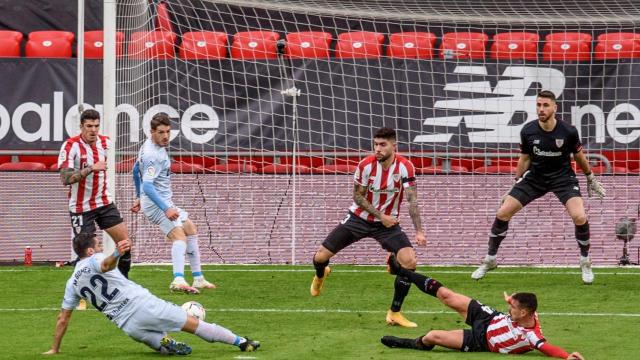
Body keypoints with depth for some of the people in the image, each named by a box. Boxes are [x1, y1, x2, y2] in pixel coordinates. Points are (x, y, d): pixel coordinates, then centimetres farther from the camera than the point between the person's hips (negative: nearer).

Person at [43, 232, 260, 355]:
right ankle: (240, 342, 4)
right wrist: (117, 254, -47)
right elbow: (106, 265, -24)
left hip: (127, 325, 4)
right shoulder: (95, 260, 4)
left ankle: (163, 342, -11)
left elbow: (63, 318, 19)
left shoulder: (72, 283, 17)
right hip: (141, 304, -4)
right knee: (193, 324, 3)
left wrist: (54, 349, 28)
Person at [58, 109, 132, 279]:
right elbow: (65, 178, -26)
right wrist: (91, 169, -31)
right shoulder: (70, 145, -16)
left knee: (125, 242, -1)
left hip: (104, 202, 5)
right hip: (81, 207, -5)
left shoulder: (105, 143, 0)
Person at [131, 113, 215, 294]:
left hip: (163, 201, 11)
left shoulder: (150, 147, 10)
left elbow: (136, 170, 24)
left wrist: (139, 197, 32)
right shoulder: (152, 154, -23)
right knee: (179, 235, -27)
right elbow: (147, 186, -30)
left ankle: (198, 279, 24)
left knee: (191, 229, 20)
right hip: (156, 203, -11)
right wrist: (166, 209, -35)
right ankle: (178, 280, -46)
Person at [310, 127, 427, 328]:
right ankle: (320, 276, 39)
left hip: (388, 222, 0)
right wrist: (381, 216, -18)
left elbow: (412, 200, -21)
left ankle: (394, 313, -6)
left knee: (410, 261, -22)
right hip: (359, 218, 0)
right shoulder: (366, 165, -17)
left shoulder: (405, 167, -19)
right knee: (321, 256, -4)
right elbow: (358, 197, -8)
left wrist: (418, 231, -31)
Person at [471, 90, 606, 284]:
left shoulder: (568, 131, -18)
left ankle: (585, 263, 2)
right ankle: (489, 260, 13)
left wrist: (590, 178, 12)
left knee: (579, 217, -23)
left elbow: (579, 155, 2)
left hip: (563, 177, -2)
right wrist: (516, 183, 9)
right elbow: (525, 159, 4)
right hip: (534, 177, 2)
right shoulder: (528, 131, -13)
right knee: (502, 213, -7)